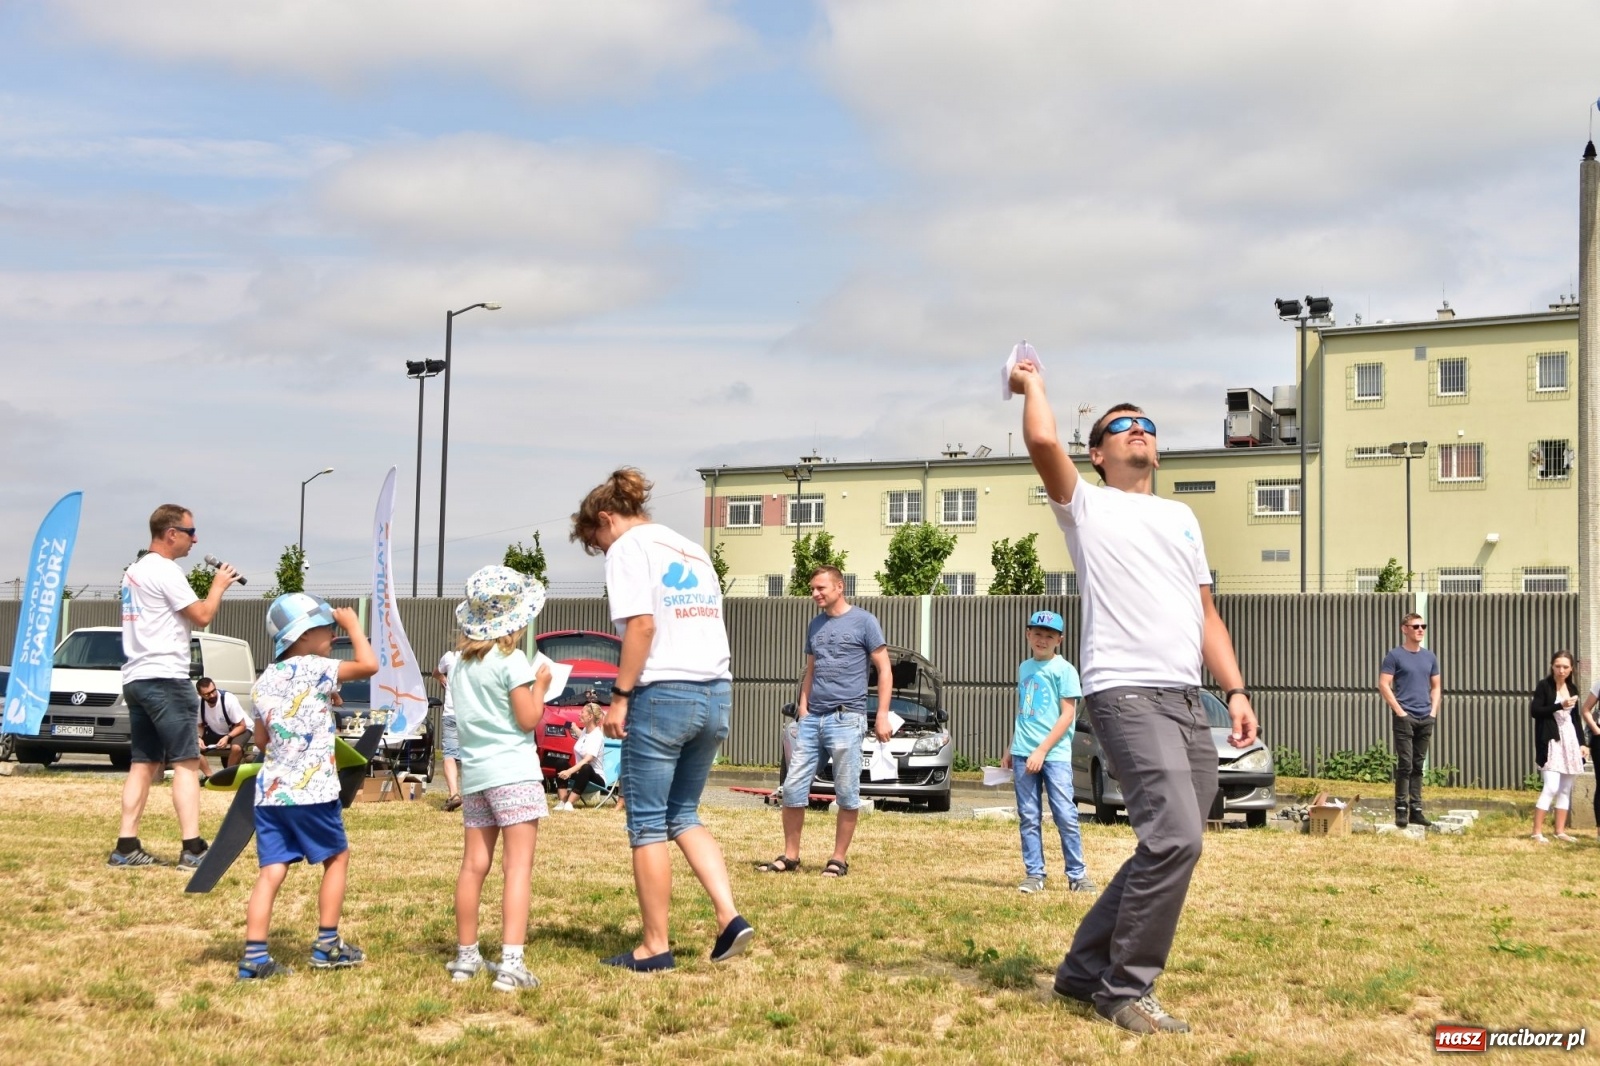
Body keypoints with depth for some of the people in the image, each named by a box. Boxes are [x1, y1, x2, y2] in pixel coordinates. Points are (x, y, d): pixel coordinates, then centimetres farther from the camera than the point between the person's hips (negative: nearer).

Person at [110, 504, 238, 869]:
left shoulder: (135, 570, 18)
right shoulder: (165, 570, -12)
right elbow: (202, 616, -12)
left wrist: (214, 585, 16)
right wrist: (219, 585, 4)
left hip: (136, 678, 9)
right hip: (165, 678, -9)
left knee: (143, 763, 8)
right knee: (186, 762, -8)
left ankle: (126, 848, 5)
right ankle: (192, 849, -13)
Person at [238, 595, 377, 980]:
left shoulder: (264, 681, 14)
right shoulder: (314, 669, -8)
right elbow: (369, 664, -14)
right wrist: (353, 624, 0)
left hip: (270, 790, 6)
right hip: (311, 791, -6)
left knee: (271, 871, 4)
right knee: (337, 857, 14)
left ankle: (254, 956, -4)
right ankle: (327, 944, 16)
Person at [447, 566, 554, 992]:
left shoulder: (461, 664, 11)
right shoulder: (511, 660, -10)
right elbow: (528, 719, -10)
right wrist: (540, 685, 5)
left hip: (474, 774, 7)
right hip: (514, 773, -7)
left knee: (474, 865, 13)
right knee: (518, 866, -8)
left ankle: (466, 956, 22)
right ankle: (511, 962, -16)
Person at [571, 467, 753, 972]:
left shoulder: (629, 548, -3)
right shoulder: (693, 550, 21)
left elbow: (641, 625, -15)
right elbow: (707, 622, 17)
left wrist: (620, 695, -12)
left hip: (663, 693, -8)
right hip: (716, 692, 8)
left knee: (647, 825, 3)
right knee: (684, 816, 17)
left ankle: (654, 947, 7)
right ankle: (730, 917, 3)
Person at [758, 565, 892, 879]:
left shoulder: (863, 622, -1)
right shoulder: (815, 625, 17)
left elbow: (884, 671, -1)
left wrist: (882, 717, -7)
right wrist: (803, 708, 11)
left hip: (846, 719, -6)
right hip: (811, 720, 6)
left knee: (847, 793, -1)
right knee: (793, 788, 3)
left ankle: (839, 859, 8)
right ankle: (790, 856, 12)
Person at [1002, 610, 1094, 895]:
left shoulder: (1063, 669, -3)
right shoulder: (1024, 668, 15)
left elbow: (1068, 714, -8)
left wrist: (1042, 750, -13)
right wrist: (1011, 750, 19)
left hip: (1055, 754, -5)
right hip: (1023, 754, 5)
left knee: (1065, 815, -7)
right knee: (1027, 817, 5)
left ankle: (1077, 874, 2)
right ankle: (1034, 874, 11)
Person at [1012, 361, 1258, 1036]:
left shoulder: (1182, 517, 26)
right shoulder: (1087, 507, 6)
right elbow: (1043, 442, -12)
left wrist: (1235, 691, 12)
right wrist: (1034, 386, 8)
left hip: (1188, 700, 7)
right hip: (1127, 694, -7)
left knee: (1172, 845, 7)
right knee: (1175, 838, -20)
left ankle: (1086, 969, 21)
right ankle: (1125, 990, -8)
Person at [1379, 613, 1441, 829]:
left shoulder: (1430, 657, 13)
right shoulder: (1395, 655, -3)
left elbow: (1435, 686, 18)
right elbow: (1383, 685, -8)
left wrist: (1434, 711, 4)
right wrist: (1399, 712, -12)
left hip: (1426, 719, 5)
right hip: (1405, 718, -5)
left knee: (1418, 766, 8)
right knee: (1405, 764, -7)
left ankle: (1416, 810, 12)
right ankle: (1401, 809, -3)